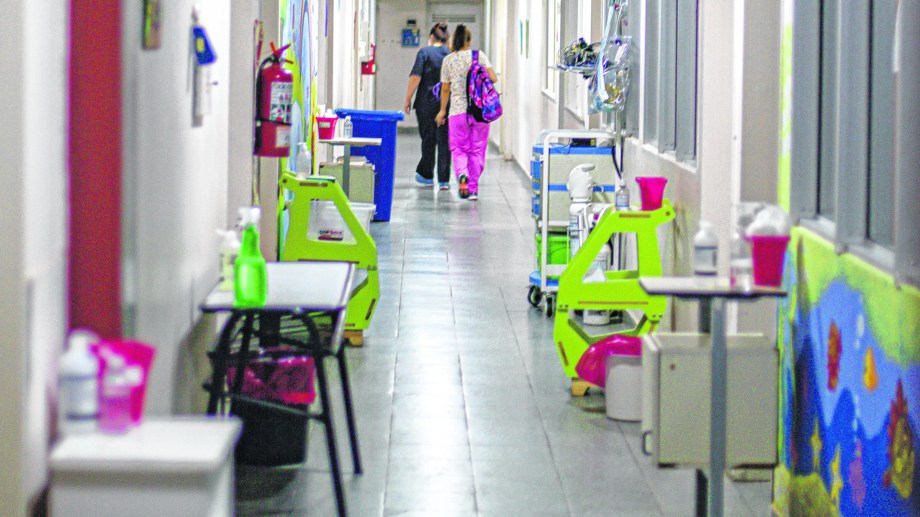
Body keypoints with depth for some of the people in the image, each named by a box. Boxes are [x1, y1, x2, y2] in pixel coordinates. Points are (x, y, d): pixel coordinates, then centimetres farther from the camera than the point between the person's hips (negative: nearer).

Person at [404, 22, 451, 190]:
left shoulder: (424, 52, -4)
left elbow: (415, 77, -11)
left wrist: (408, 100, -4)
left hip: (427, 103, -2)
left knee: (428, 139, 11)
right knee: (445, 141, 5)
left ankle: (426, 175, 22)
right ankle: (444, 180, 2)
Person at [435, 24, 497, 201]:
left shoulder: (448, 60, 2)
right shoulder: (479, 56, 0)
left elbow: (445, 89, 6)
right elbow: (492, 78, -6)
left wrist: (442, 110, 19)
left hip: (457, 110, 0)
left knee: (459, 149, 8)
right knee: (477, 150, 9)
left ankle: (462, 175, -21)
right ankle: (473, 189, 9)